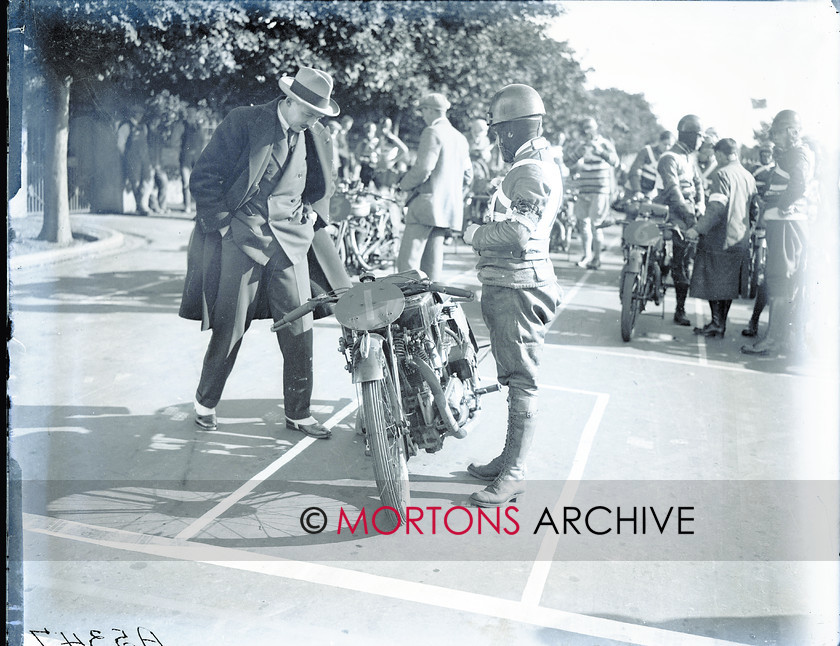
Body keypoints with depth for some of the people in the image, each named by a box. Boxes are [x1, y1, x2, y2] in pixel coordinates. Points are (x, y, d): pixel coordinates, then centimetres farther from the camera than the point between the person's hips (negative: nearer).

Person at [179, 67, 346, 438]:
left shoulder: (317, 137, 9)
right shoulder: (243, 122, -5)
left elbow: (323, 187, 26)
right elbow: (204, 178, -4)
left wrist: (312, 215, 9)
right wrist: (222, 223, -8)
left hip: (290, 240, 4)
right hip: (239, 237, -4)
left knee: (300, 330, 0)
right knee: (230, 328, 1)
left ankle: (298, 414, 13)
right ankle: (205, 403, 22)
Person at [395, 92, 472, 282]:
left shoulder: (432, 132, -8)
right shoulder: (461, 138, 18)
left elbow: (423, 169, -16)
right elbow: (468, 176, 20)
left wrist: (403, 185, -1)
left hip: (427, 202, -9)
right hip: (450, 209, 9)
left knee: (408, 260, -10)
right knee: (432, 262, 9)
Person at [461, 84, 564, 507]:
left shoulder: (534, 171, -15)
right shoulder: (527, 166, 19)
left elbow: (518, 232, -25)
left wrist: (474, 233, -11)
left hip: (519, 292, -11)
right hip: (505, 287, 11)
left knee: (521, 382, -5)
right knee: (514, 379, 17)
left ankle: (513, 475, 1)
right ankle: (509, 458, 28)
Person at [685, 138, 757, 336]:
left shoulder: (722, 174, -13)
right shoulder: (749, 176, 11)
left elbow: (717, 208, -23)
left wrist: (697, 229, -23)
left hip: (719, 239, -8)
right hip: (740, 240, 8)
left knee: (712, 282, 1)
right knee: (728, 284, 13)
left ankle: (717, 322, 1)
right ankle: (721, 323, 17)